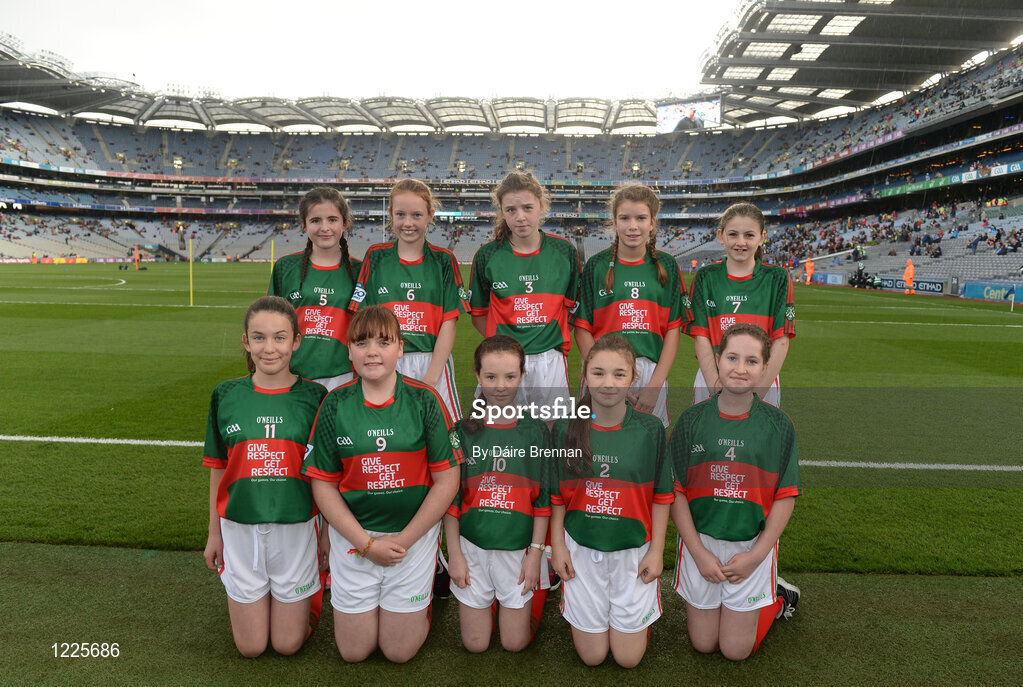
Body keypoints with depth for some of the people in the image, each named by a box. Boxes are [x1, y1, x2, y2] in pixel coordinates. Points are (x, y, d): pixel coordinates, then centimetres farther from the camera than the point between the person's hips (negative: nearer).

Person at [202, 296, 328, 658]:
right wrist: (214, 532, 11)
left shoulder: (314, 396, -6)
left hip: (296, 528, -1)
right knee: (250, 647, 13)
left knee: (288, 644, 10)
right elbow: (218, 469, 7)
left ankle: (311, 590, 37)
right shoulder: (226, 395, -2)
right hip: (240, 529, 2)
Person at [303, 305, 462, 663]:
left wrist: (404, 540, -10)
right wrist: (367, 543, -10)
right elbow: (323, 485, -3)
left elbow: (446, 480, -8)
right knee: (354, 651, 11)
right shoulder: (335, 405, -6)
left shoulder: (424, 400, -10)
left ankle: (421, 602, 37)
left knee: (399, 651, 8)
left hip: (415, 533, -1)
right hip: (352, 536, 1)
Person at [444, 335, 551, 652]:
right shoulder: (463, 430, -3)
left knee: (515, 642, 8)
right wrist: (454, 553, -3)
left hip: (518, 548, 0)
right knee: (475, 644, 9)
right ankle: (486, 599, 37)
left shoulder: (535, 430, -3)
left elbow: (544, 498, -1)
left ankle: (538, 588, 33)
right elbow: (451, 496, 0)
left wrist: (536, 553, -4)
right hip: (472, 545, 1)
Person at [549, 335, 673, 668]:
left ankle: (644, 607, 36)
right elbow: (557, 495, 1)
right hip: (581, 549, 1)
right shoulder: (565, 429, -7)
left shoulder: (651, 429, -9)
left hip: (633, 550, 0)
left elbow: (661, 497, -2)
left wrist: (657, 550, -2)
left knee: (628, 657, 9)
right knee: (592, 656, 11)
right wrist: (557, 545, 1)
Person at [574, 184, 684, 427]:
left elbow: (673, 329, 2)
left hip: (652, 372, 2)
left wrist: (656, 383, -7)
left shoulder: (667, 266, 5)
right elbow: (582, 329, -2)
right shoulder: (596, 266, 1)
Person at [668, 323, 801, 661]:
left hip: (753, 546, -1)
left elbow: (785, 497, -4)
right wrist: (698, 552, -10)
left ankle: (776, 597, 32)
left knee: (736, 649, 7)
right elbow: (676, 492, -5)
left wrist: (756, 555, -10)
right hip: (700, 542, 1)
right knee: (703, 644, 12)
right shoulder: (692, 420, -7)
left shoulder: (778, 425, -6)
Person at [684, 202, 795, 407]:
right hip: (711, 379, 0)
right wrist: (716, 387, -14)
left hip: (763, 381, 0)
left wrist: (759, 390, -13)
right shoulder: (705, 278, 3)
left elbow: (781, 340, -4)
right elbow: (700, 337, -3)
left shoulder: (777, 278, 2)